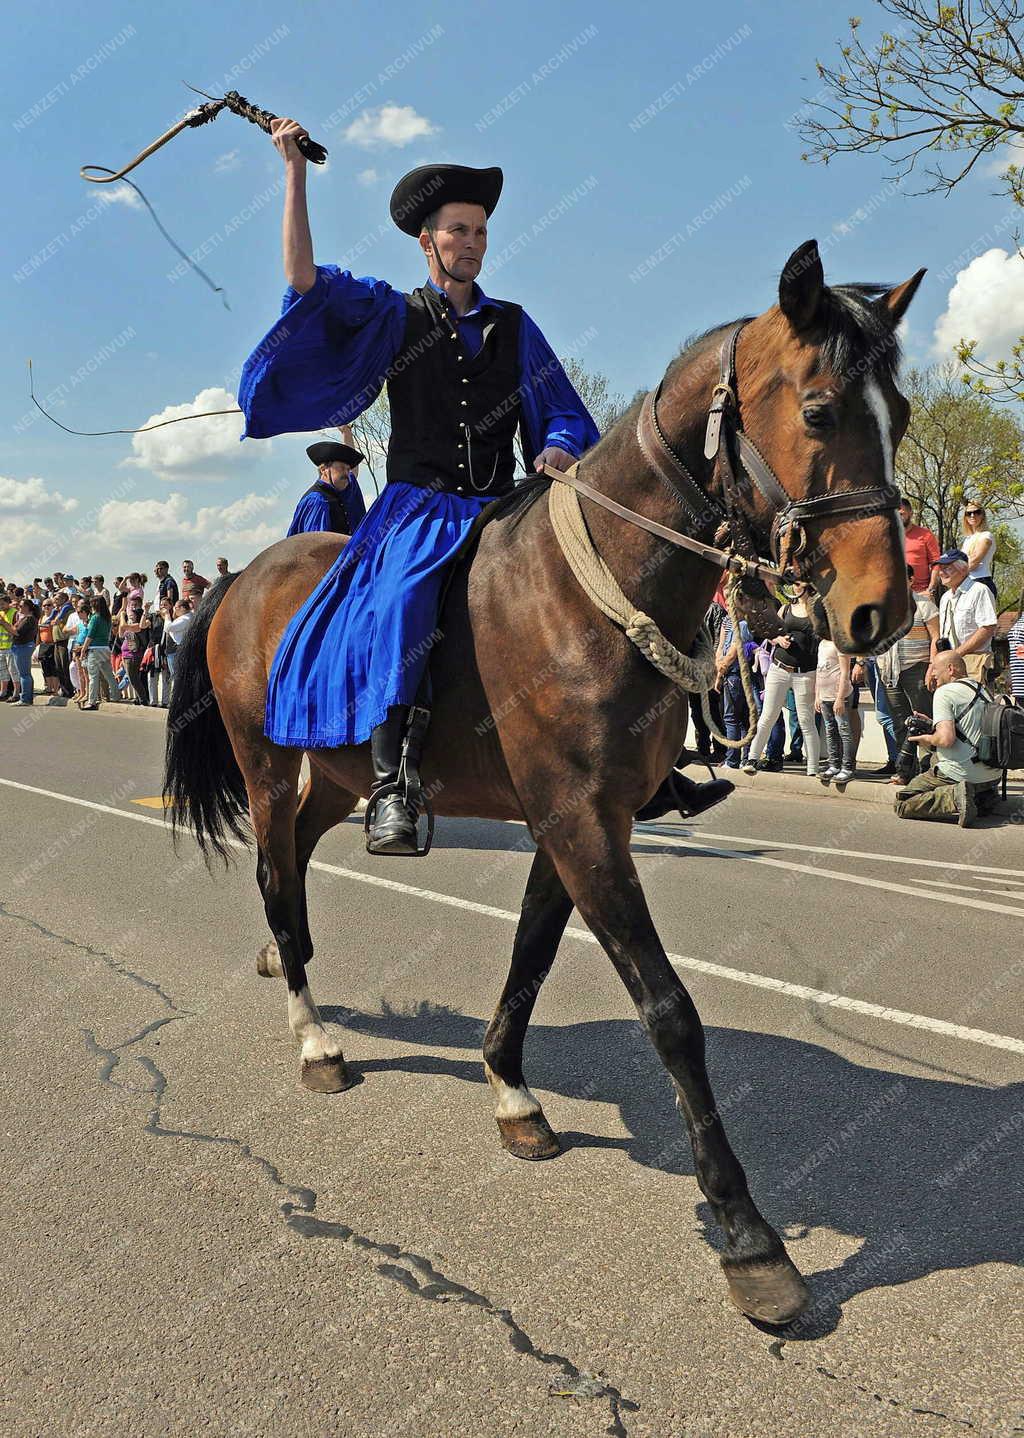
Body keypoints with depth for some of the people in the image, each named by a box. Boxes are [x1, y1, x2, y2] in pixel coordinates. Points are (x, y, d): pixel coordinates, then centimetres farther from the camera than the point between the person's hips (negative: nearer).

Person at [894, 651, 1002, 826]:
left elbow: (946, 739, -23)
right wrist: (932, 724, 24)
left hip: (960, 774, -8)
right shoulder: (984, 691, 15)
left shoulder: (945, 692, -10)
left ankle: (954, 798, -19)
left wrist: (929, 740, -1)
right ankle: (983, 796, 12)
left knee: (902, 804, -1)